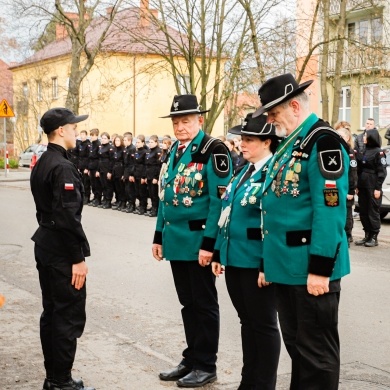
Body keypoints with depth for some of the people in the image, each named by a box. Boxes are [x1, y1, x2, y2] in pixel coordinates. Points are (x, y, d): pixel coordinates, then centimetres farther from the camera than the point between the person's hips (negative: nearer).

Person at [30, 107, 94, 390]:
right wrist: (79, 258, -19)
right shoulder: (63, 167, -19)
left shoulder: (41, 164, 12)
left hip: (45, 247, 10)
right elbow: (68, 217, -23)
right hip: (62, 252, -10)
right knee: (70, 316, -2)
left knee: (51, 313, 15)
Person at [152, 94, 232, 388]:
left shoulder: (213, 150, -11)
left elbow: (220, 200, -17)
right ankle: (192, 359, 27)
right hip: (176, 240, 7)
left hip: (198, 241, -7)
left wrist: (209, 243, -21)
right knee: (188, 303, 16)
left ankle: (206, 365, 15)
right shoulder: (173, 151, 13)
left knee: (204, 304, 4)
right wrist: (159, 236, 14)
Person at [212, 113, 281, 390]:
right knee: (247, 321, 17)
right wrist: (218, 253, 14)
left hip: (257, 262, -8)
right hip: (234, 259, 8)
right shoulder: (243, 172, 13)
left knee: (263, 324, 4)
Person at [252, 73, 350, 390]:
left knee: (316, 349, 3)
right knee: (294, 343, 19)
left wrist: (320, 268, -23)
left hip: (310, 266, -9)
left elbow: (330, 210, -22)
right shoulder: (288, 143, 14)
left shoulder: (324, 142, -15)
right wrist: (268, 261, 19)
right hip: (286, 263, 9)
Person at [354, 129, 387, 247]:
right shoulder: (365, 151, 14)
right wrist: (358, 186, 10)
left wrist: (378, 188, -15)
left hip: (373, 187, -7)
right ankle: (367, 235, 16)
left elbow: (382, 172, -11)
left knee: (373, 212, -1)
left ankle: (374, 237, 6)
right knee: (363, 212, 8)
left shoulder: (378, 152, -7)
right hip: (363, 186, 7)